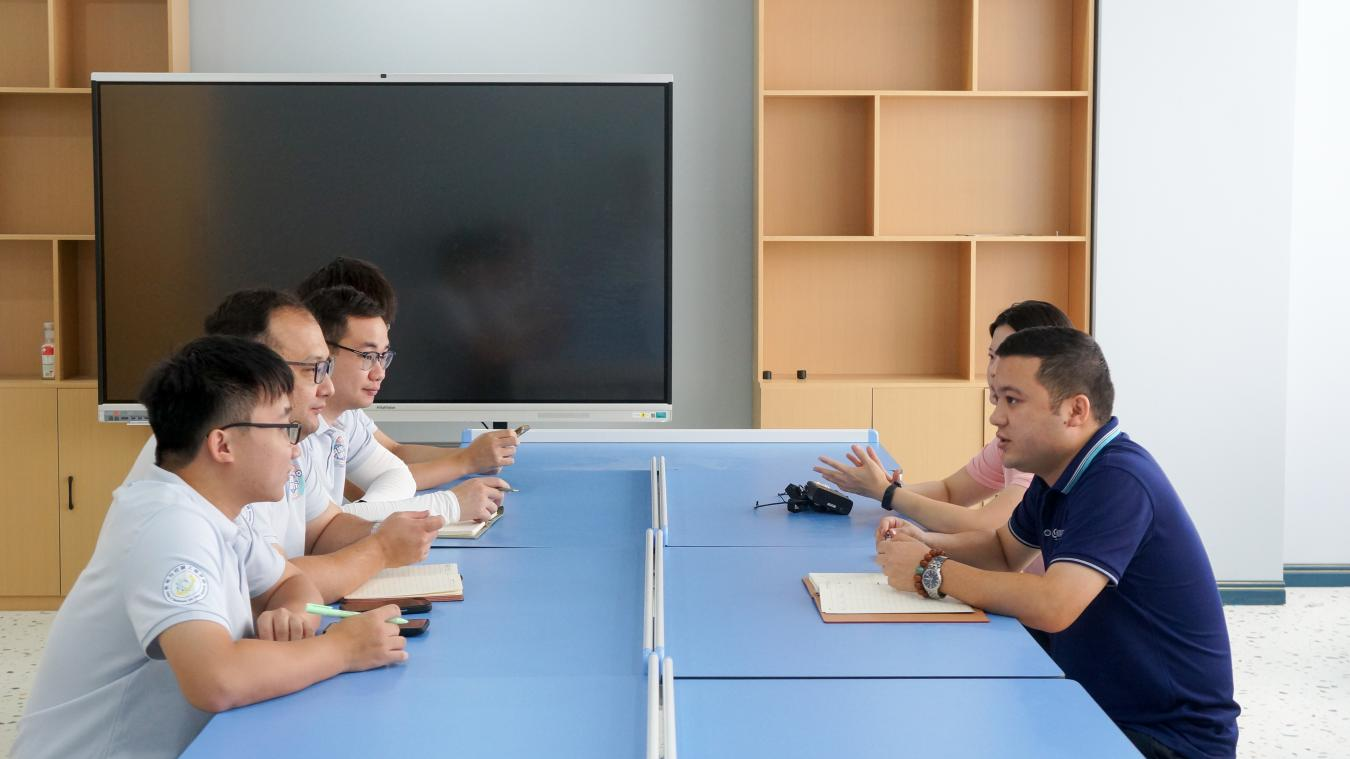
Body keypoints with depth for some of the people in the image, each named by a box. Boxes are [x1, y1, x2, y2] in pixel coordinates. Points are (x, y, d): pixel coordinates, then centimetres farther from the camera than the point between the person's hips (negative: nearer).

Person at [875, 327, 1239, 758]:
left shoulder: (1118, 480, -25)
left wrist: (931, 572, -22)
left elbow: (1051, 606, -34)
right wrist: (928, 544, 0)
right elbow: (1006, 550, 20)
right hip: (1098, 705, 8)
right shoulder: (1056, 472, 4)